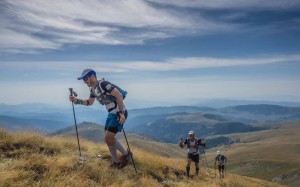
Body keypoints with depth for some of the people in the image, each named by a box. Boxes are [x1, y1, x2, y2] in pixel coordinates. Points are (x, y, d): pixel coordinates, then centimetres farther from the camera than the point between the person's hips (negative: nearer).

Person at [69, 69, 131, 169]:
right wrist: (76, 100, 10)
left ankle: (126, 155, 10)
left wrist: (121, 113, -26)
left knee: (108, 138, -11)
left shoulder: (103, 84, -20)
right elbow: (89, 102, 25)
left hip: (119, 113, -9)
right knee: (108, 139, 10)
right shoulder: (93, 89, 9)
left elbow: (119, 95, -25)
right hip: (111, 114, 9)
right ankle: (116, 162, 24)